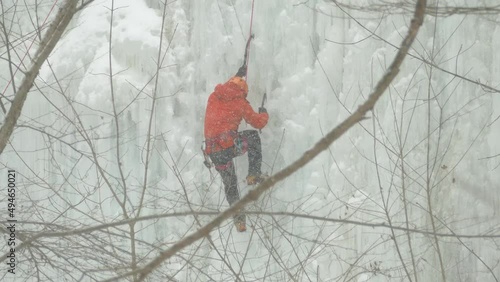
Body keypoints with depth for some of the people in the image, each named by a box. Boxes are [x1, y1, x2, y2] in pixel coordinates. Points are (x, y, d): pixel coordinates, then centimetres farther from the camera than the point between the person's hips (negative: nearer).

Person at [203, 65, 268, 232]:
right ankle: (254, 174, 21)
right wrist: (264, 114, 33)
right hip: (231, 146, -4)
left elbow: (228, 88, 39)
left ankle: (239, 218, 20)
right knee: (253, 136, 26)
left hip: (214, 153, 4)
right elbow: (258, 123, 10)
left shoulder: (214, 97, 14)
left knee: (229, 184, 21)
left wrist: (238, 75, 53)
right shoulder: (240, 103, 3)